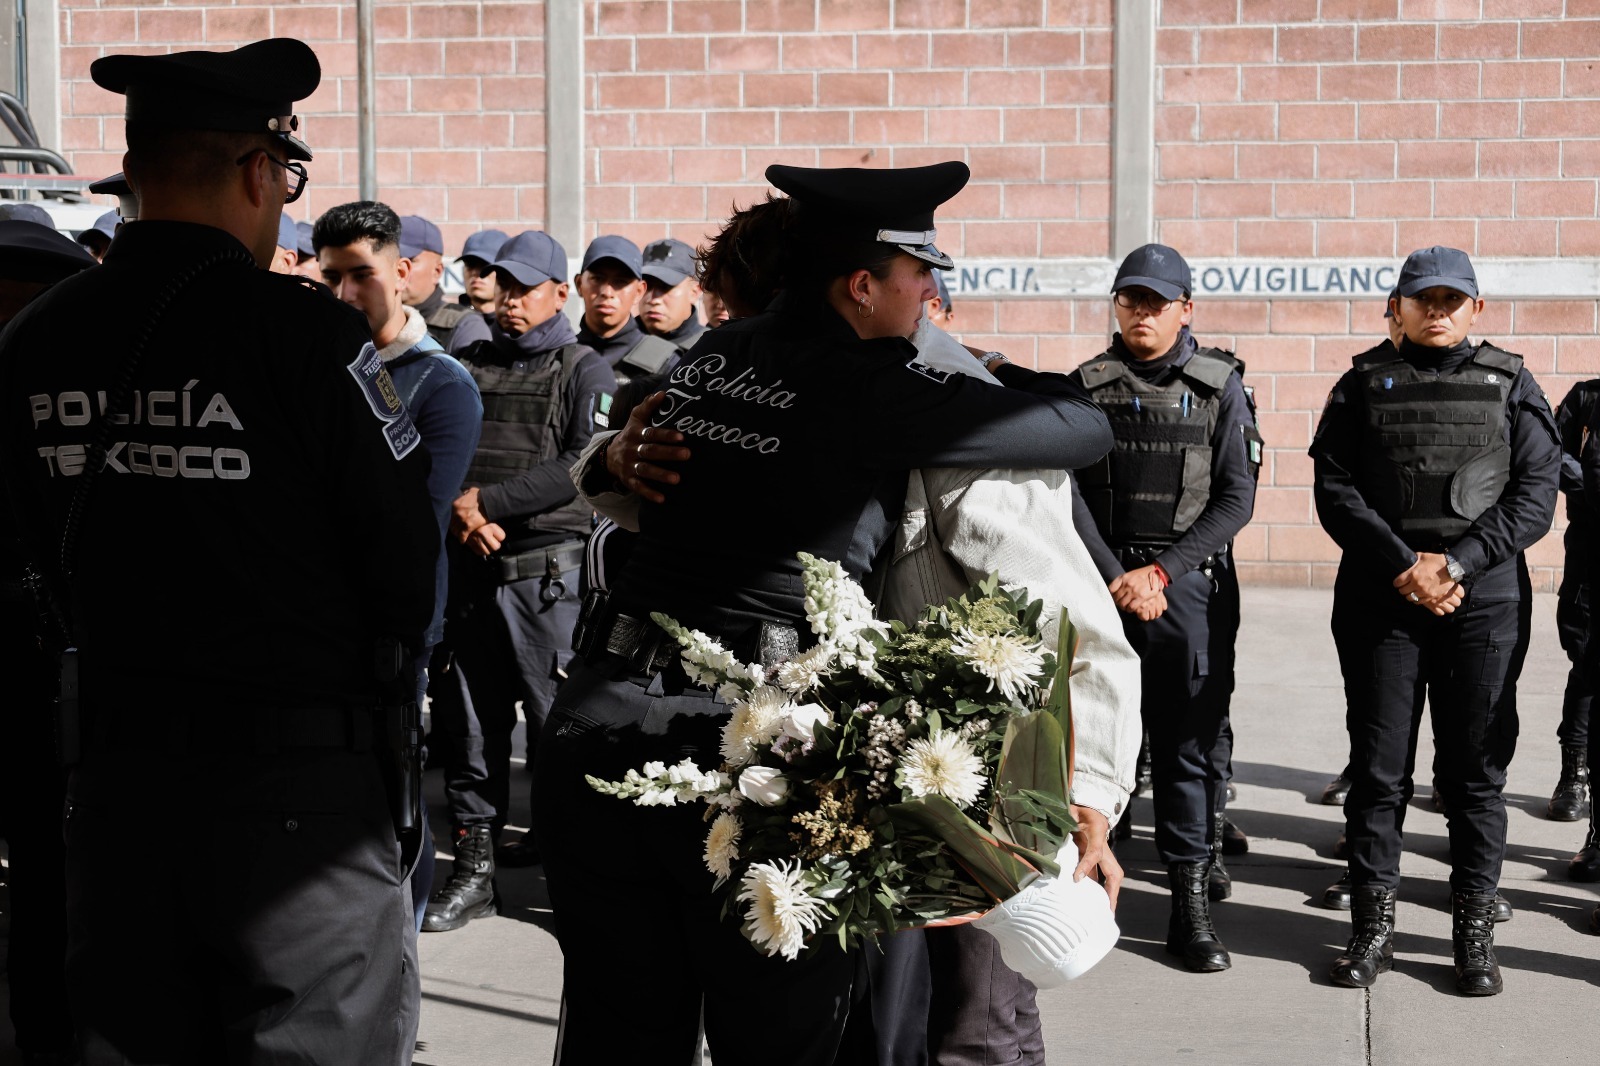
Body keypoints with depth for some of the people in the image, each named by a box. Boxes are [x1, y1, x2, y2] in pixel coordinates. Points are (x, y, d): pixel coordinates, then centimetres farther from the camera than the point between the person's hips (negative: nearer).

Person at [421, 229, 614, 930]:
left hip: (547, 568, -4)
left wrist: (489, 498, -13)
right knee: (468, 720, 6)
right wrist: (459, 508, -9)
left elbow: (585, 466, -10)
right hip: (468, 564, 4)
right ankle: (474, 867, 14)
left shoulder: (584, 371, 3)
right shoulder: (470, 366, 16)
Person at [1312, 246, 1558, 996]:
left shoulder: (1509, 385, 8)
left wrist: (1458, 562, -12)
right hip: (1379, 598, 0)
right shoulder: (1365, 383, 9)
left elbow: (1535, 495, 0)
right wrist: (1402, 566, -11)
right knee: (1377, 764, 3)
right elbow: (1335, 489, 0)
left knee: (1476, 766, 4)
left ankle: (1474, 928, 13)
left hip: (1484, 598, 0)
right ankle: (1373, 925, 12)